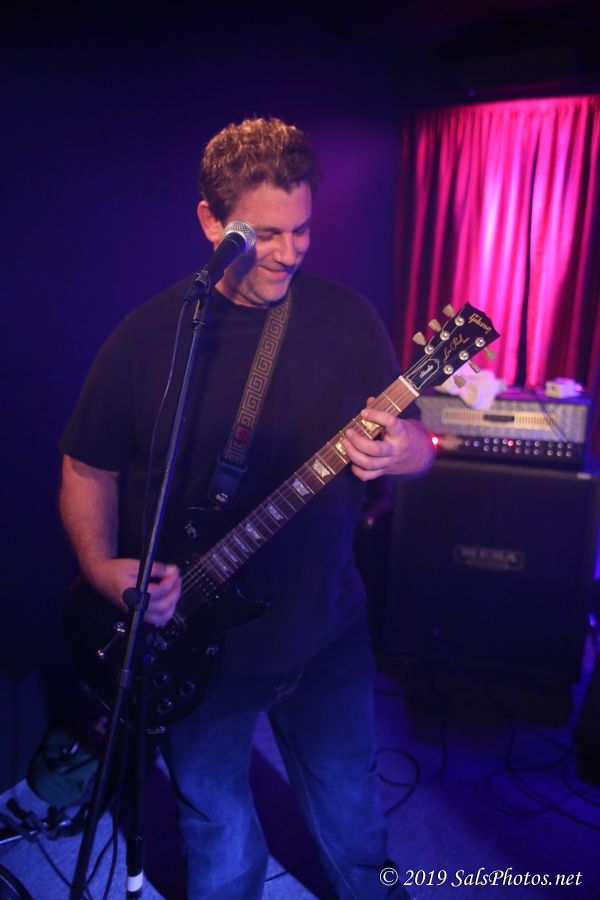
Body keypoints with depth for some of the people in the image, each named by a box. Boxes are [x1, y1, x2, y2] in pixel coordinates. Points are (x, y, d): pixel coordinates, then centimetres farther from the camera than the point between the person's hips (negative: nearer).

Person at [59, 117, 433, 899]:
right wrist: (103, 567, -19)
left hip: (329, 631, 2)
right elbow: (87, 470, -1)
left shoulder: (347, 317, -5)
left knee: (354, 820, 25)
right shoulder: (147, 336, -10)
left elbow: (413, 441, 0)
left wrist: (405, 449, -24)